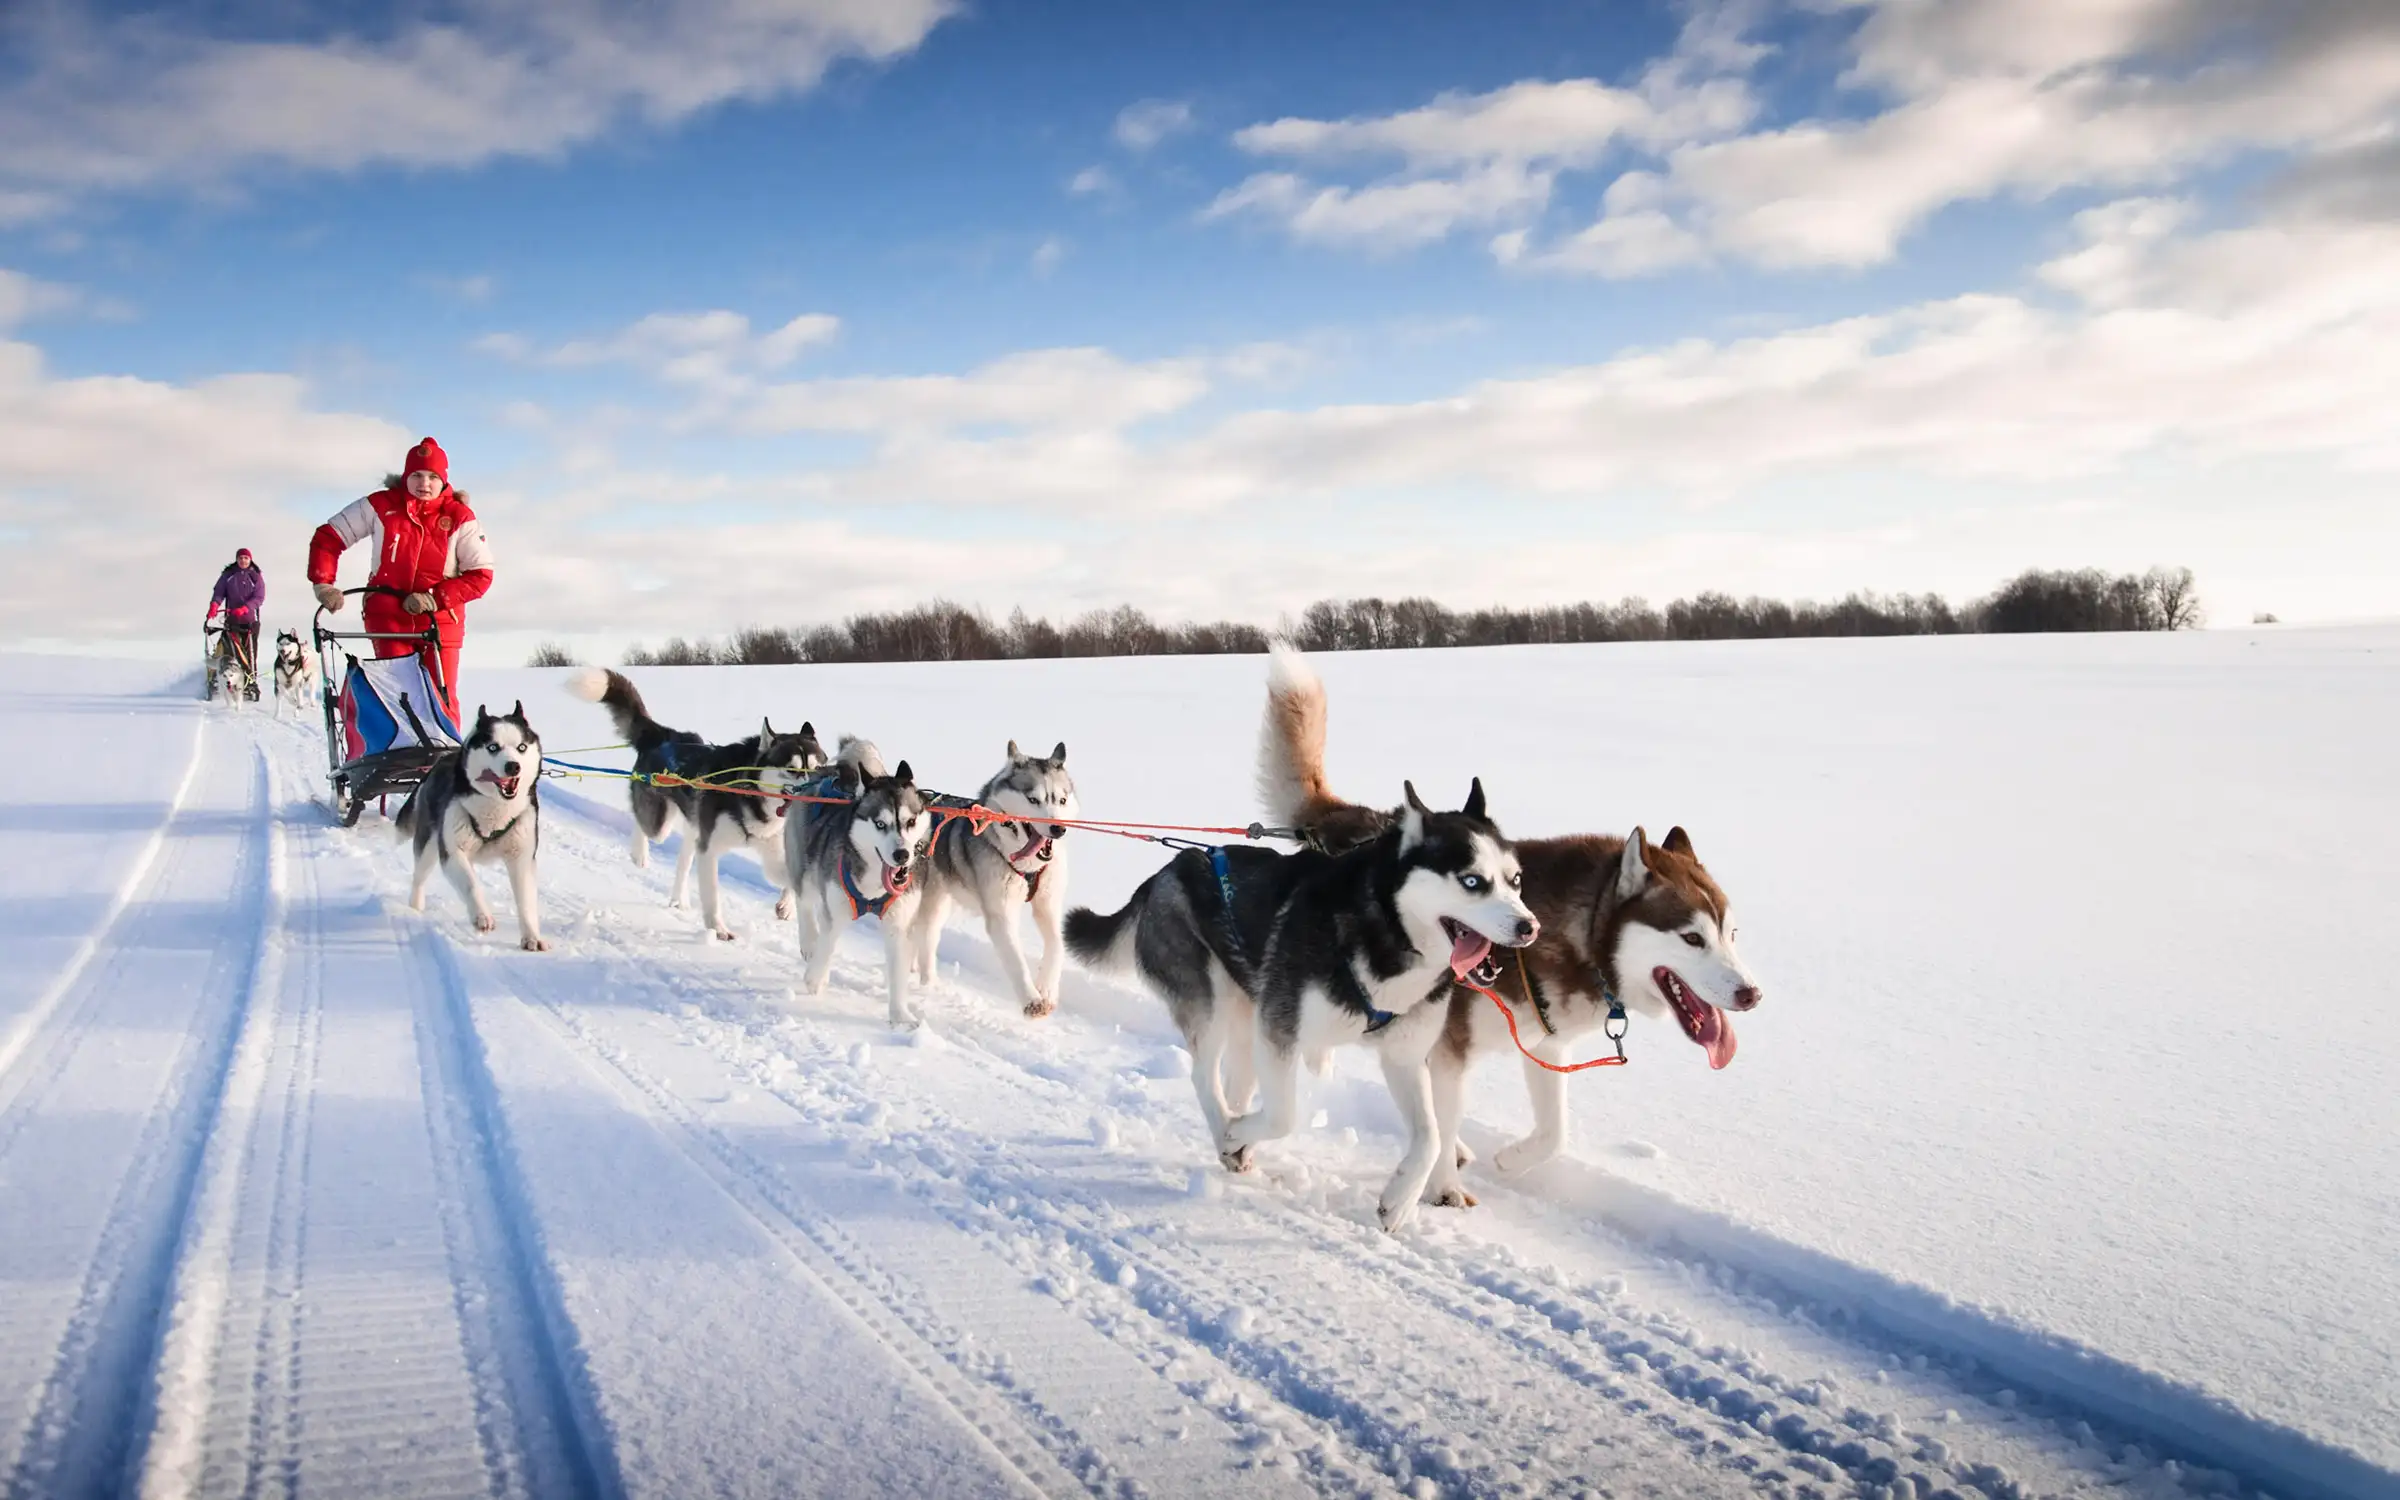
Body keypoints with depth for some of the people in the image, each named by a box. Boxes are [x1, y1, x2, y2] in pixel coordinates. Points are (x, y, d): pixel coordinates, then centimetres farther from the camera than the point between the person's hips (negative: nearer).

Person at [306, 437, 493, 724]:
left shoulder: (459, 518, -5)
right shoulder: (381, 506, -3)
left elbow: (480, 575, -6)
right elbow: (327, 538, 4)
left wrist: (435, 598, -18)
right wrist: (323, 583, -10)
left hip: (441, 622, 0)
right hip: (388, 620, 0)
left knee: (441, 700, -4)